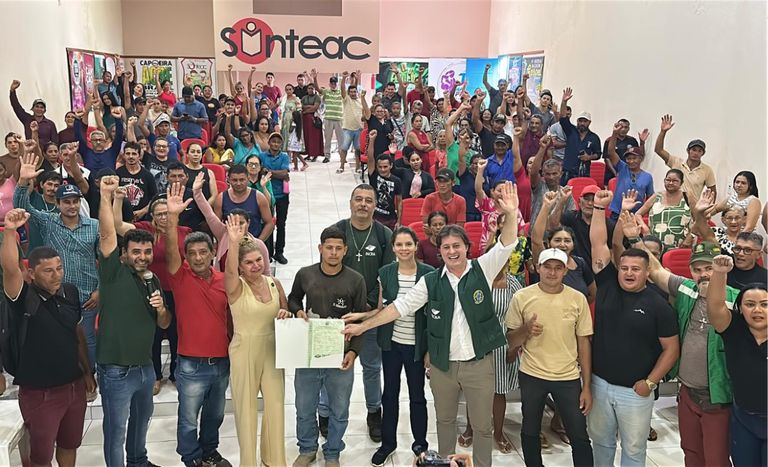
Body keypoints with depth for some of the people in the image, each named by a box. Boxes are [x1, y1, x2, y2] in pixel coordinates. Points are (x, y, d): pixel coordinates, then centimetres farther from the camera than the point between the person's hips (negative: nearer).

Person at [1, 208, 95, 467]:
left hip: (74, 385, 5)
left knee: (70, 444, 22)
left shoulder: (70, 292, -1)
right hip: (39, 392, -5)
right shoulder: (24, 298, -17)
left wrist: (87, 371, 14)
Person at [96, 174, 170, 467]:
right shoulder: (114, 272, -11)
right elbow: (107, 234, -27)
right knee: (116, 428, 5)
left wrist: (161, 309, -9)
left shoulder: (153, 281, 7)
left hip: (145, 367, 7)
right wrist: (105, 195, -36)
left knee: (141, 419, 25)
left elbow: (164, 325, 12)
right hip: (115, 370, -7)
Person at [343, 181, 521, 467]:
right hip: (442, 365, 2)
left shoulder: (482, 270, -4)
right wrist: (362, 326, -4)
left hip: (479, 363, -2)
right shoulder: (431, 282, -1)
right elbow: (401, 306, -1)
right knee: (445, 420, 19)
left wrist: (511, 214, -33)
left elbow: (506, 245, -14)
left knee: (482, 426, 10)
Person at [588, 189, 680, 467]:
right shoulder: (607, 285, -2)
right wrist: (599, 207, -9)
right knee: (600, 441, 18)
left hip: (635, 391, -2)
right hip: (599, 383, 2)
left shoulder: (658, 305, -8)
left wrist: (650, 382, -9)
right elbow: (598, 243, -5)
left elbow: (672, 349, -4)